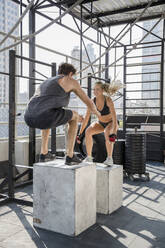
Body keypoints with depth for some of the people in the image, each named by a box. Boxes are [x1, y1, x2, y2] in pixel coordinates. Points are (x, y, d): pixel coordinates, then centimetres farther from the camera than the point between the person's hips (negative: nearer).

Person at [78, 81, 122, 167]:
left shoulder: (108, 100, -31)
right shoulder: (92, 101, -20)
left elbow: (114, 117, -38)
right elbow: (86, 118, -18)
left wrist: (114, 133, -50)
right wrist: (80, 134, -21)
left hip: (111, 123, -4)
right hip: (100, 123, 4)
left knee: (107, 133, -37)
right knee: (88, 131, -23)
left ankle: (110, 159, -26)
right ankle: (89, 157, -12)